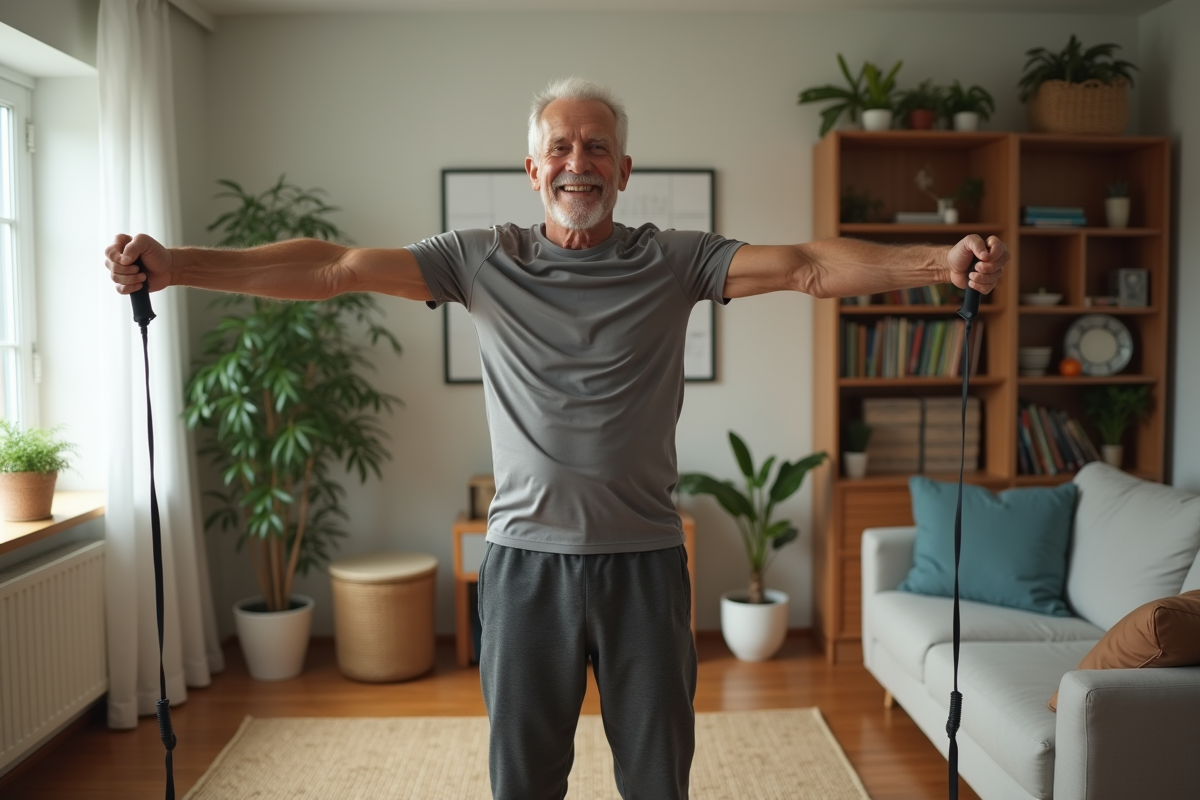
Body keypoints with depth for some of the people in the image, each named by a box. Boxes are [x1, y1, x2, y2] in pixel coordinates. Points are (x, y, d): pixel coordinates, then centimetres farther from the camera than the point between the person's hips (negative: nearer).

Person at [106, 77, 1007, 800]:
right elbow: (335, 267, -4)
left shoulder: (674, 261, 0)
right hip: (528, 556, 0)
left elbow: (806, 266, -9)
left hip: (644, 559, 0)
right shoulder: (483, 259, 1)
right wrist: (174, 265, -11)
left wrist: (941, 261, -22)